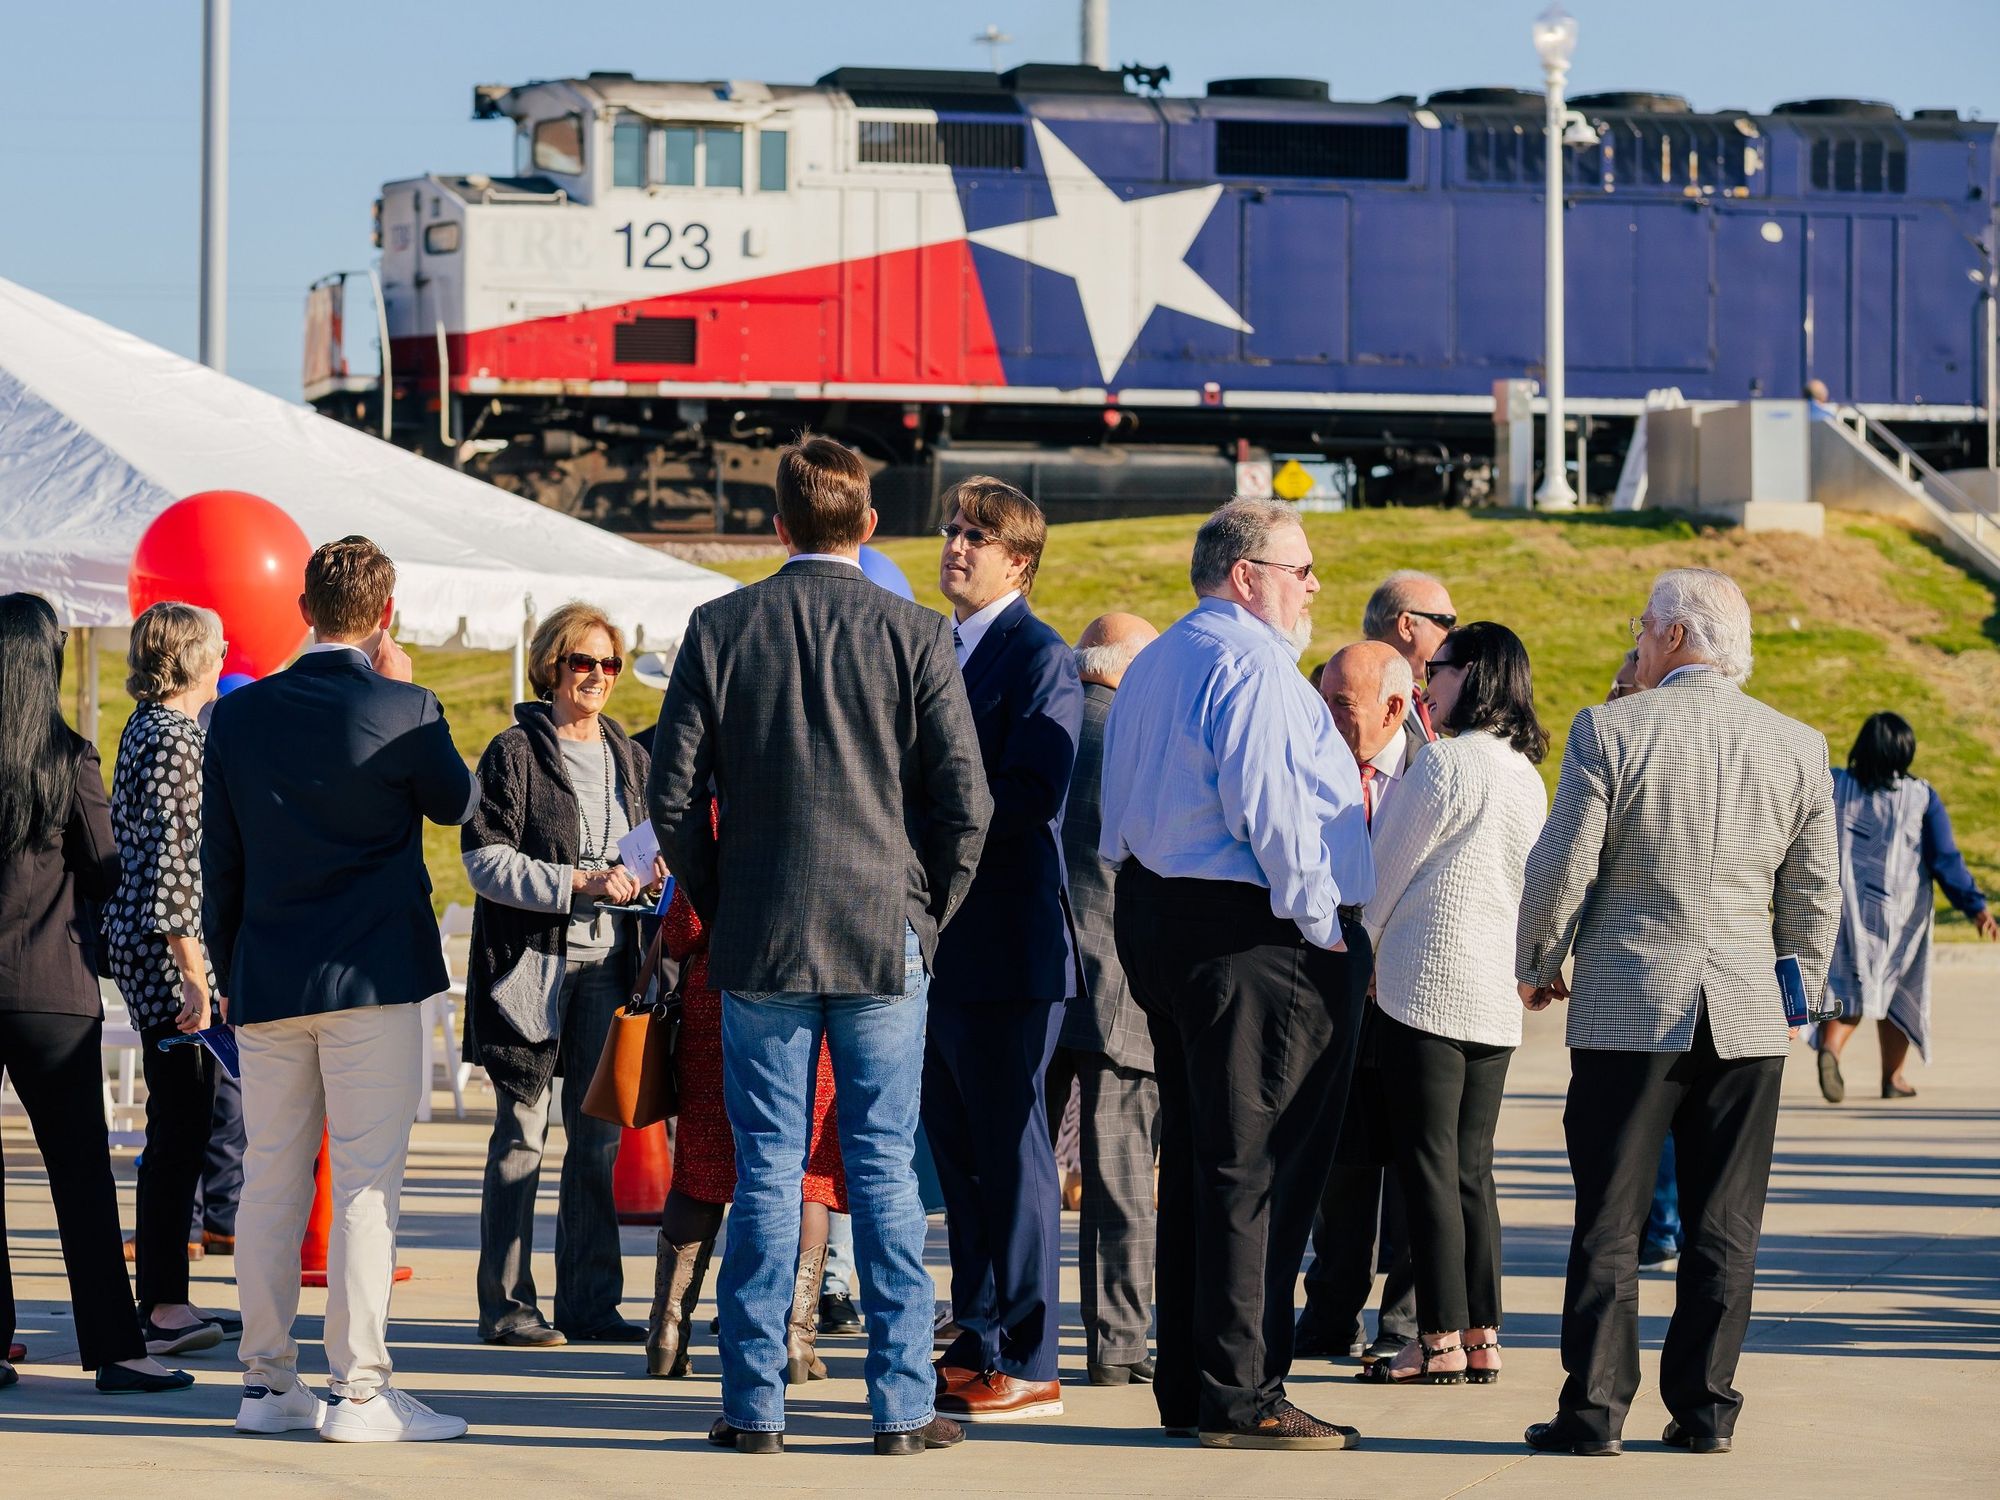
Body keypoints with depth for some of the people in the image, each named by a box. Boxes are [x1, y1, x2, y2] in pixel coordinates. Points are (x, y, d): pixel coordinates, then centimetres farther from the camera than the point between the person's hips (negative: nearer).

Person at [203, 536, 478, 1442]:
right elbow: (458, 804, 10)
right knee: (366, 1181, -4)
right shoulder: (402, 712, -8)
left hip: (265, 983, 5)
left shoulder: (238, 715, 6)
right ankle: (359, 1391, -6)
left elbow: (218, 860, 9)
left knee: (270, 1181, 9)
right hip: (372, 977, -5)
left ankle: (267, 1381, 13)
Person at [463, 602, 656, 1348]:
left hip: (606, 960, 6)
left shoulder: (630, 759, 15)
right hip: (532, 959, -6)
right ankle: (505, 1305, 2)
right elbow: (486, 860, -10)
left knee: (598, 1136, 6)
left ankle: (590, 1301, 11)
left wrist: (644, 877, 1)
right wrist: (578, 884, -18)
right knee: (521, 1135, -3)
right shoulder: (515, 753, -3)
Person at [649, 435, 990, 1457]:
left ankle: (755, 1403, 6)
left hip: (758, 945, 1)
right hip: (885, 941, -1)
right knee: (884, 1169, 4)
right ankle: (901, 1404, 5)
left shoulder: (719, 628, -1)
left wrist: (717, 908, 12)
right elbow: (964, 801, -5)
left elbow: (674, 796, -1)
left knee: (765, 1171, 5)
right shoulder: (913, 634, -3)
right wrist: (928, 912, 9)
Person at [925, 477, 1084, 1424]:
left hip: (1003, 946, -8)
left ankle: (1027, 1369, 0)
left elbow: (1029, 795, -19)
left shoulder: (1041, 660, -8)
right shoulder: (936, 652, 18)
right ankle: (978, 1347, 19)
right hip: (934, 944, 9)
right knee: (958, 1156, 12)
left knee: (1010, 1158, -5)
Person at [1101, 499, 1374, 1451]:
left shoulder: (1152, 667, 19)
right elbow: (1269, 806, -21)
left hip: (1155, 916, 10)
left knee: (1192, 1159, 12)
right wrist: (1320, 923, -14)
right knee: (1258, 1167, -7)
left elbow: (1120, 814, 21)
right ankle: (1240, 1396, -7)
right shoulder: (1252, 665, -13)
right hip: (1257, 935, -10)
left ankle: (1186, 1386, 15)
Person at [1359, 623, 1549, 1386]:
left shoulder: (1446, 761, -12)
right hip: (1499, 993, 8)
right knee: (1472, 1166, 10)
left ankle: (1442, 1338, -5)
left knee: (1428, 1162, -4)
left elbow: (1391, 865, -5)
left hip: (1430, 982, -8)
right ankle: (1481, 1336, 9)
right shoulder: (1527, 773, 13)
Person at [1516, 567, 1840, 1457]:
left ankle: (1595, 1408, 2)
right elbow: (1816, 894, 7)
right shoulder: (1798, 747, 3)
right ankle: (1705, 1408, 9)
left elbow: (1562, 868, -6)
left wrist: (1536, 967, 10)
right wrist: (1800, 992, 21)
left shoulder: (1609, 732, -8)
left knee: (1608, 1220, 3)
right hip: (1747, 1018, 3)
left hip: (1627, 1008, -3)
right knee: (1723, 1226, 8)